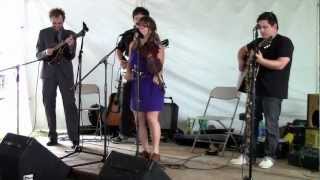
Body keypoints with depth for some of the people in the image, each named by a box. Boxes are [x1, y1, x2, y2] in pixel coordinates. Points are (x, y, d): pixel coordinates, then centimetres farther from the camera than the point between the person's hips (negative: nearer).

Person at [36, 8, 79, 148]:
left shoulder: (70, 34, 3)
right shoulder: (43, 33, 5)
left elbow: (71, 56, -6)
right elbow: (38, 54, 3)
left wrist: (70, 46, -27)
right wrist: (46, 53, -19)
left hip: (65, 73, -2)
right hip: (48, 73, 2)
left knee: (70, 105, -7)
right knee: (49, 105, 5)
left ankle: (74, 138, -6)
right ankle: (53, 137, 16)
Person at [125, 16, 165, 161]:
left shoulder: (157, 47, -7)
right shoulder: (133, 45, 9)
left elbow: (159, 68, -13)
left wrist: (150, 55, -26)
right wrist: (128, 73, 0)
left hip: (152, 85, -6)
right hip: (136, 85, 6)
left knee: (152, 119, -7)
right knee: (139, 120, 8)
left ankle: (155, 152, 2)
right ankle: (145, 150, 19)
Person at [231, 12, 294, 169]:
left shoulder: (284, 42, -8)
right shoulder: (258, 42, 13)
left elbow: (280, 64, -20)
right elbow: (243, 50, 28)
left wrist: (261, 61, -27)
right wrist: (242, 63, 10)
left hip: (273, 92, -7)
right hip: (256, 89, 7)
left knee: (271, 125, 0)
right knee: (251, 122, 8)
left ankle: (269, 156, 12)